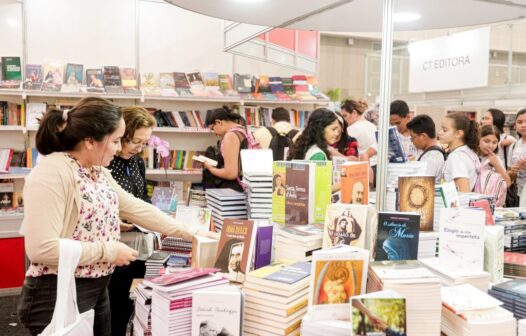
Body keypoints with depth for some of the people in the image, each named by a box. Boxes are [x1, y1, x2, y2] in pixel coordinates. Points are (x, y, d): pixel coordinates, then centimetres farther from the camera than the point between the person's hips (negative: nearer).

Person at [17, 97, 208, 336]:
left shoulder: (98, 172, 7)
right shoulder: (51, 174, -22)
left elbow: (135, 207, 13)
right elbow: (42, 248, -28)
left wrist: (188, 233, 12)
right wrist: (108, 251, -20)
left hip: (97, 291, 9)